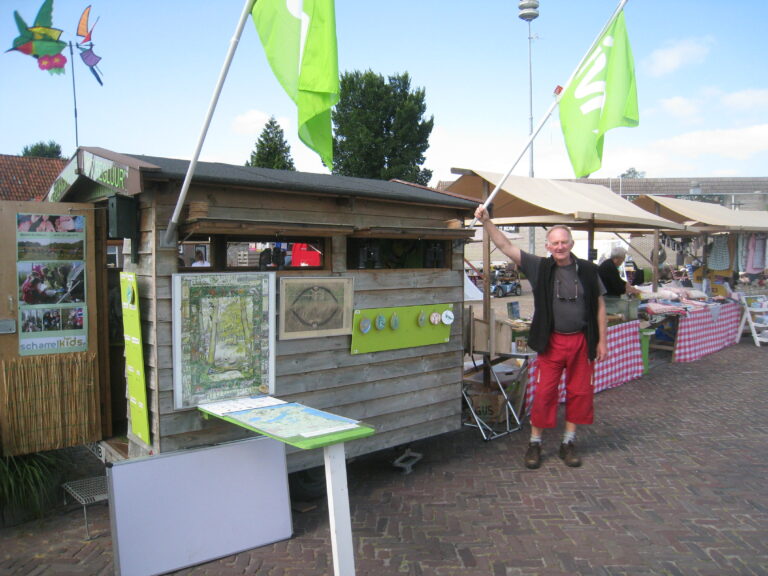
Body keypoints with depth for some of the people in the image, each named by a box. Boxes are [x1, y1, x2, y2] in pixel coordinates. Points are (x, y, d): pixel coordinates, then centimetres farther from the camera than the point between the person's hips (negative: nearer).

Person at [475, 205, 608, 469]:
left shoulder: (588, 270, 1)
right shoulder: (540, 267, -3)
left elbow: (599, 306, 6)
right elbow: (505, 246, -8)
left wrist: (602, 340, 3)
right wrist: (486, 222, -18)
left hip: (582, 341, 2)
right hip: (552, 341, -1)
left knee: (579, 392, 9)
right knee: (544, 392, 2)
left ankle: (568, 442, 25)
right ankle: (535, 442, 16)